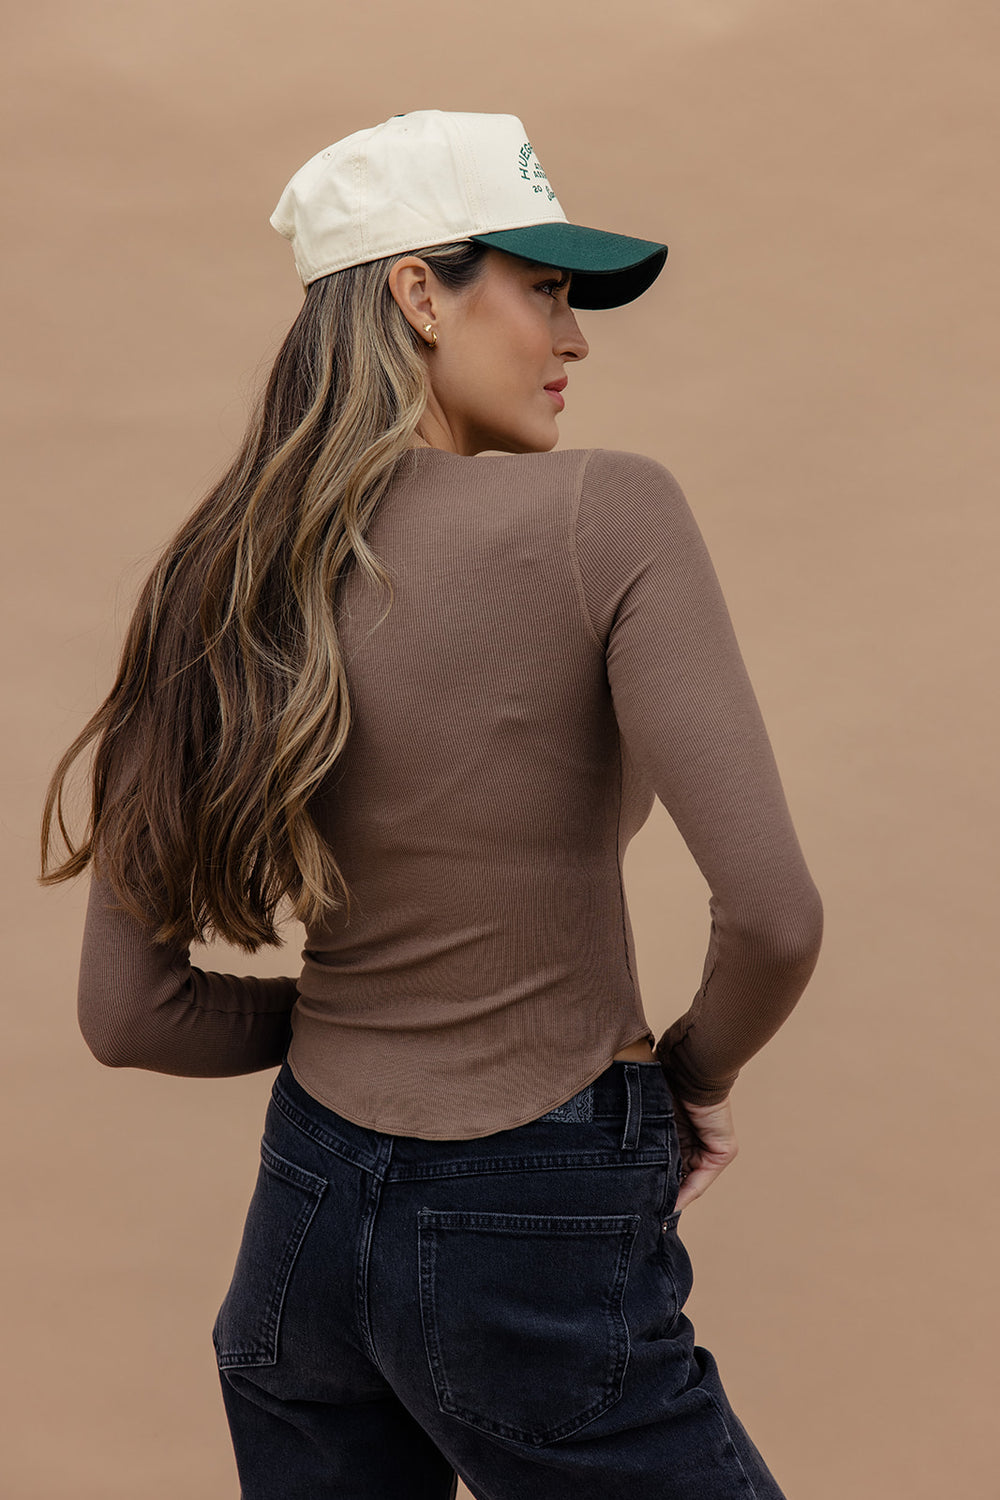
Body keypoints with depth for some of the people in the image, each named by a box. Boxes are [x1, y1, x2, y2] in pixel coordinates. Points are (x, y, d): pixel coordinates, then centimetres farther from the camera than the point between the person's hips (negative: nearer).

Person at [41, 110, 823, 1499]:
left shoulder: (216, 586, -1)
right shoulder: (606, 514, -16)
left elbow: (127, 1015, 0)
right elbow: (774, 914, -22)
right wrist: (694, 1074, -3)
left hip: (300, 1225, 6)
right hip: (538, 1253, -6)